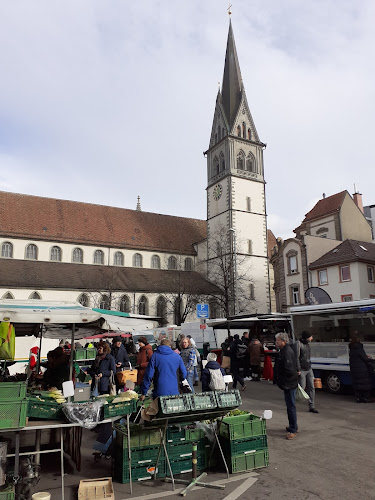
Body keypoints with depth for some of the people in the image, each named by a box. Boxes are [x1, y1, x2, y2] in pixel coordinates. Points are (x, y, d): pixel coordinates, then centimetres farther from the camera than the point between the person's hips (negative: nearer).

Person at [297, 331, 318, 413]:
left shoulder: (308, 344, 11)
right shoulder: (299, 344, -14)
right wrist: (298, 369, -19)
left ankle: (312, 407, 12)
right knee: (301, 388, -2)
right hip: (302, 370, -8)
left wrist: (310, 366, 19)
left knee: (311, 388, 5)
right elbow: (296, 357, -16)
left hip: (309, 369, 8)